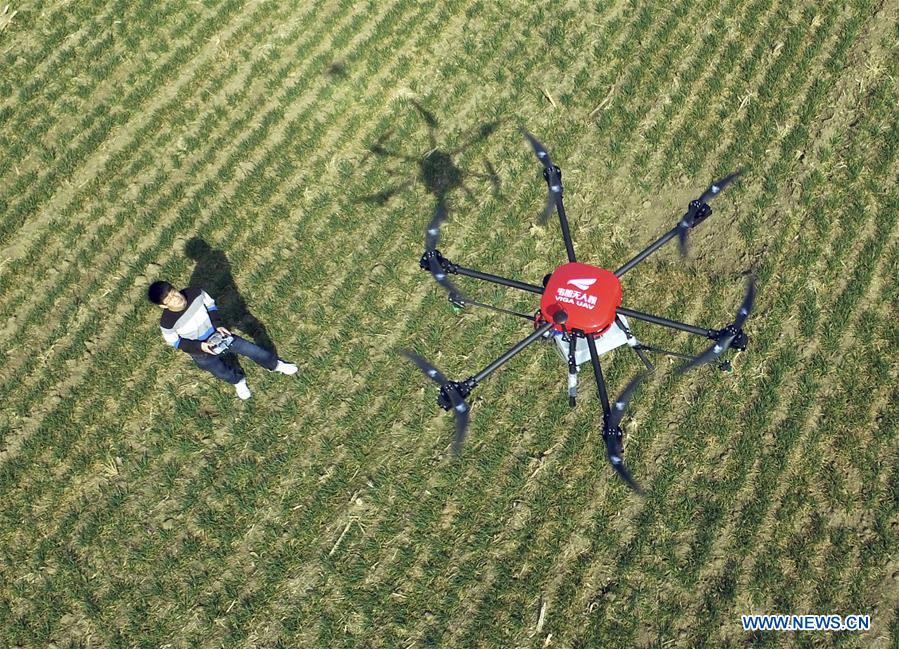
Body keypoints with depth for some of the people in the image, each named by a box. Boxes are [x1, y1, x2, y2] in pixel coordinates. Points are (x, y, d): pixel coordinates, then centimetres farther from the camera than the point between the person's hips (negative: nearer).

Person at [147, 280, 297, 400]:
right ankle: (238, 381, 37)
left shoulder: (195, 293, -26)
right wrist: (200, 346, -23)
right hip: (200, 351, -3)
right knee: (222, 372, -1)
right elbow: (175, 342, -13)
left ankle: (274, 364, 27)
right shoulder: (167, 322, -32)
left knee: (248, 348, 0)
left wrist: (218, 324, -16)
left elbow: (210, 305, -4)